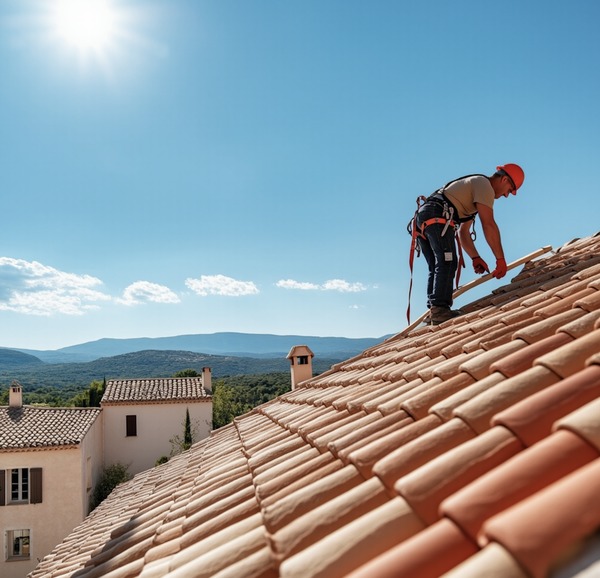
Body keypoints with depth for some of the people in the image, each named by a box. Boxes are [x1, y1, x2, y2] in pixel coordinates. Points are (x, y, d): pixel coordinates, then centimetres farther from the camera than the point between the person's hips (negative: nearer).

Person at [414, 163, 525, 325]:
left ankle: (433, 310, 6)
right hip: (437, 215, -10)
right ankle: (440, 309, -24)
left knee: (437, 268, 11)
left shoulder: (473, 187, 32)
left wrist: (475, 257, 21)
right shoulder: (484, 184, 2)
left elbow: (463, 231, 30)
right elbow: (489, 224, -10)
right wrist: (501, 260, -9)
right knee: (447, 263, -16)